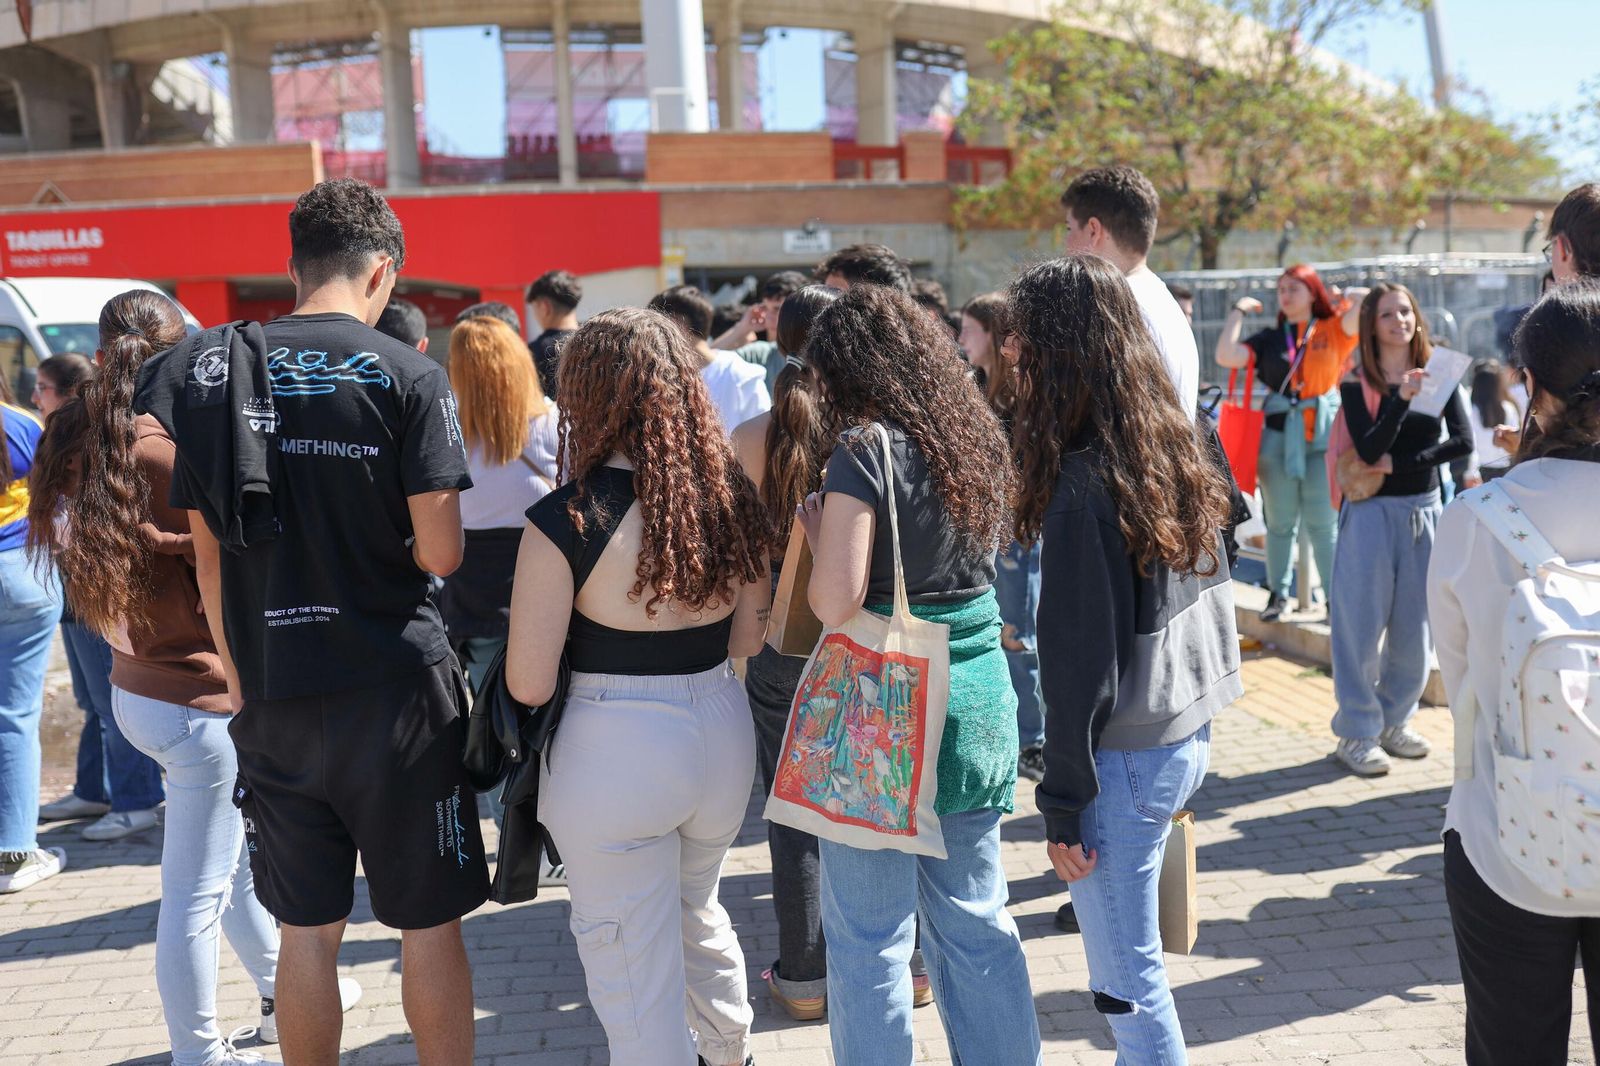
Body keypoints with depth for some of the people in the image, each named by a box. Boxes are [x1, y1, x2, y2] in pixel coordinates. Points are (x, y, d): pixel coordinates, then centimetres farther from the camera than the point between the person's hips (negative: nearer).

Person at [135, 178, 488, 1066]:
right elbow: (441, 553, -13)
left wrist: (238, 679, 14)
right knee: (428, 927, 9)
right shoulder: (407, 376, -10)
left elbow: (208, 551, 5)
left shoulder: (215, 369, 2)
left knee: (307, 931, 15)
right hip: (393, 692, -3)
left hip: (272, 700, 4)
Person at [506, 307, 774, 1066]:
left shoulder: (565, 520, -17)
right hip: (722, 730, 6)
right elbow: (749, 638, 7)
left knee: (634, 972, 12)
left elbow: (529, 685, -15)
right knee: (698, 914, 32)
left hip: (616, 752, -6)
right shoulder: (729, 498, -2)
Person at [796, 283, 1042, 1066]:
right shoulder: (976, 438, 6)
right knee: (976, 921, 19)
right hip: (979, 699, 7)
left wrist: (816, 532, -1)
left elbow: (835, 605, -20)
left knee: (870, 941, 6)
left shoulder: (865, 451, -14)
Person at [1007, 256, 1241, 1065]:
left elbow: (1082, 661, -18)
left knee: (1127, 979, 4)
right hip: (1188, 734, 9)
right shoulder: (1176, 450, 5)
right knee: (1133, 958, 21)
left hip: (1124, 755, -9)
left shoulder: (1084, 480, -20)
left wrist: (1064, 802, -11)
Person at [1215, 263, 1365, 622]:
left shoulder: (1333, 331, 6)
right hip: (1278, 434, 2)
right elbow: (1226, 356, -5)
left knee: (1323, 523, -1)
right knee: (1280, 522, 8)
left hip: (1323, 435, -2)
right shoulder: (1270, 338, 9)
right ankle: (1278, 594, 18)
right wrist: (1239, 311, 3)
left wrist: (1344, 296, 10)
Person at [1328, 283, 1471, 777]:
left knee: (1414, 626, 10)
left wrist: (1400, 463, -14)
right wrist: (1401, 398, -26)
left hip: (1423, 512, 3)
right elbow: (1368, 450, -16)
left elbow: (1463, 440, -7)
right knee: (1364, 624, -1)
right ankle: (1357, 733, 8)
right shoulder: (1356, 385, -3)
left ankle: (1395, 720, 25)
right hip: (1372, 513, -3)